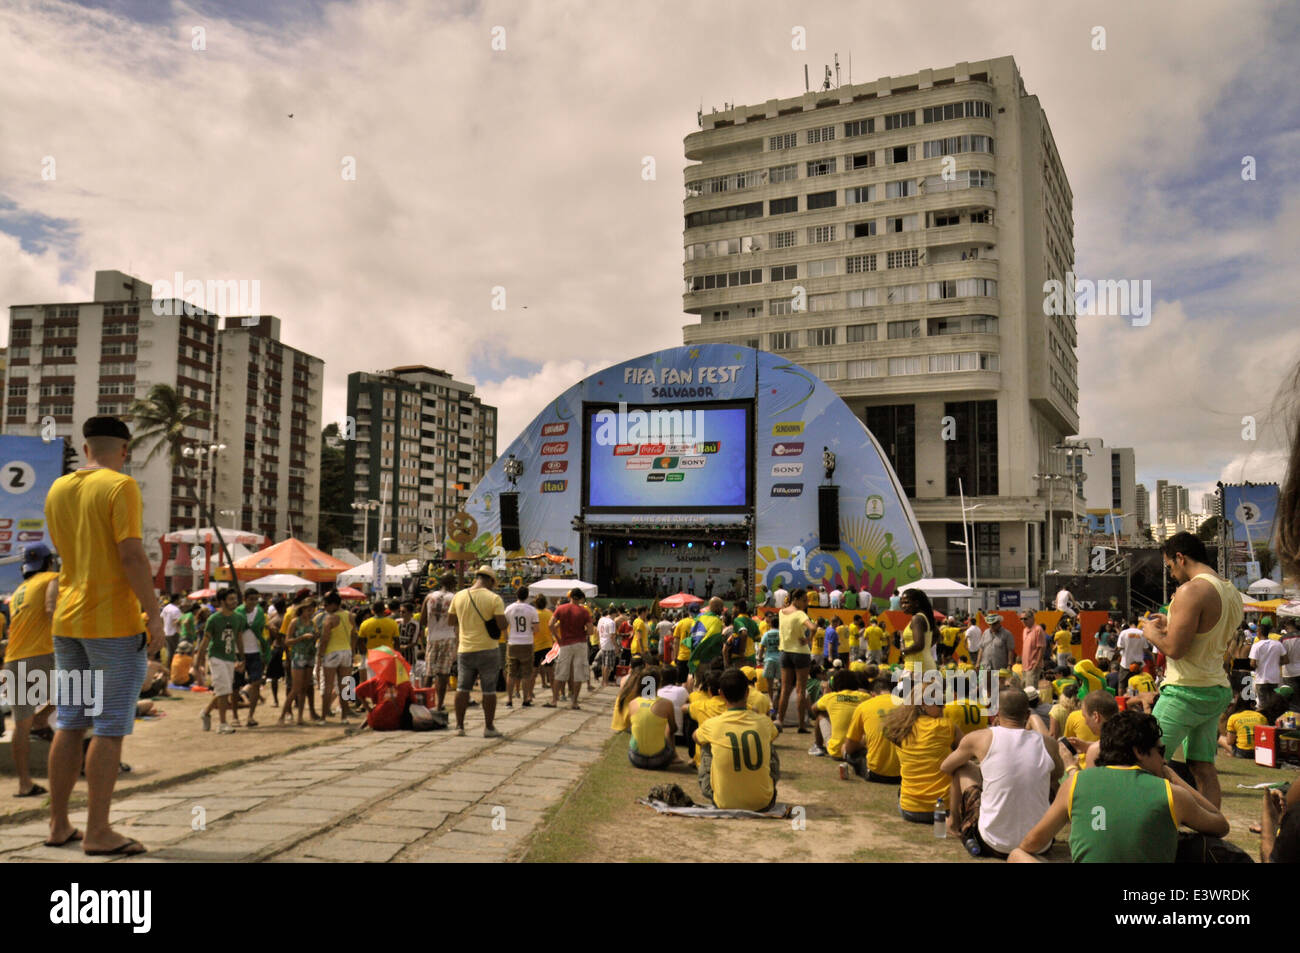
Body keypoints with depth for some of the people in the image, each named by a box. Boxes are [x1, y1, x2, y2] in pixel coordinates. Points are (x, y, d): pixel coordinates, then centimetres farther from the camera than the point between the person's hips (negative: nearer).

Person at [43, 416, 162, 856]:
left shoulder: (57, 490, 11)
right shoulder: (121, 487, -11)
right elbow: (132, 556, -18)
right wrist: (154, 614, -13)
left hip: (67, 620, 7)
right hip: (114, 622, -7)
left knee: (69, 724, 14)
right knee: (110, 728, -2)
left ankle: (58, 824, 20)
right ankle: (97, 831, 0)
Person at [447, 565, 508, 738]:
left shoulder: (459, 596, 2)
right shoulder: (494, 598, -10)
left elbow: (450, 620, 12)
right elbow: (502, 625, -14)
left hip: (465, 650, 4)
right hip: (488, 650, -4)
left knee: (462, 688, 13)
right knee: (489, 690, 4)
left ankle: (459, 726, 16)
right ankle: (488, 727, 8)